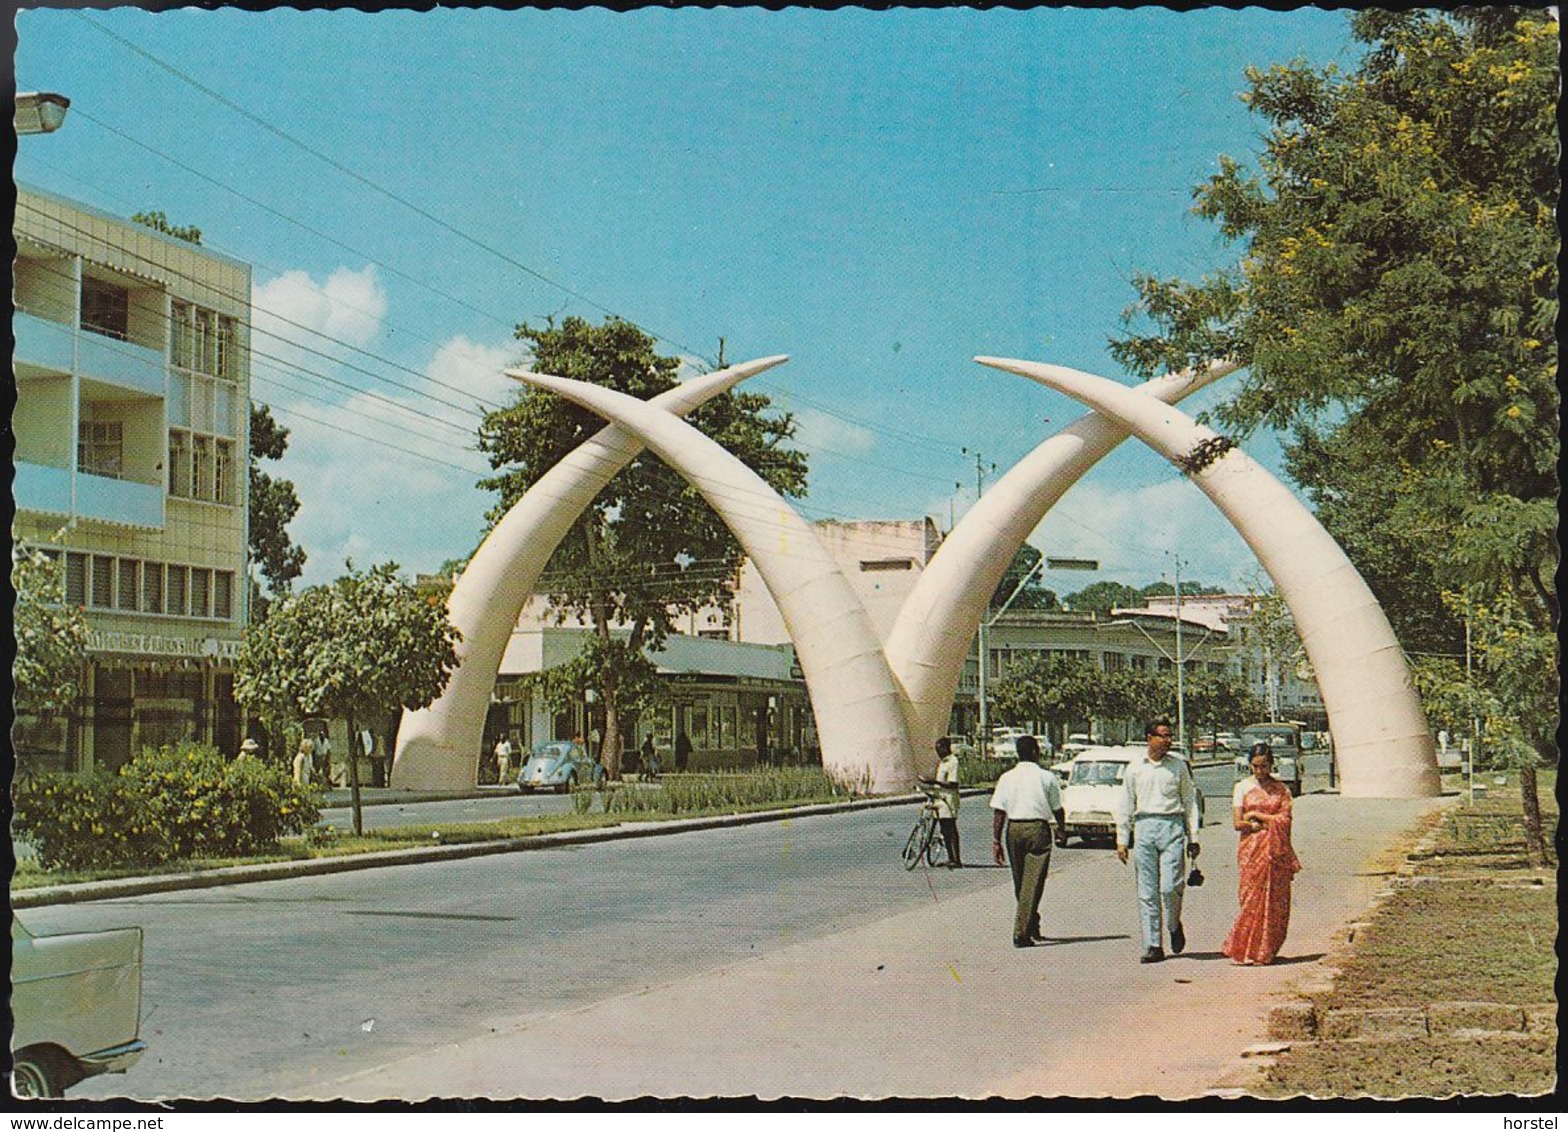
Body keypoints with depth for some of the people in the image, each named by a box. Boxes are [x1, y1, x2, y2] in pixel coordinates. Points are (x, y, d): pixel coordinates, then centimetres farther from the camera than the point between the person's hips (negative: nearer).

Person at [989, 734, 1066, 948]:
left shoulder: (1007, 778, 3)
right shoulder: (1047, 777, -3)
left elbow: (999, 812, -2)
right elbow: (1057, 809, 4)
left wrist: (996, 841, 1)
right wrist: (1062, 828, 23)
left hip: (1013, 829, 3)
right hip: (1038, 828, -3)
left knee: (1020, 883, 17)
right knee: (1033, 883, -2)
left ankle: (1032, 926, 32)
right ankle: (1021, 933, -9)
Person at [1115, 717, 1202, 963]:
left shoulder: (1178, 766, 8)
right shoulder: (1135, 768, 10)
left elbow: (1190, 801, 12)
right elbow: (1125, 805, 13)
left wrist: (1193, 837, 8)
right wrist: (1121, 840, 8)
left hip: (1172, 826, -1)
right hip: (1143, 827, 1)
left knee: (1170, 886, -12)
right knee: (1147, 892, 1)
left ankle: (1174, 925, 18)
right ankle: (1152, 946, 5)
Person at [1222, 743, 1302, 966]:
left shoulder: (1281, 789, 8)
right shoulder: (1242, 787, 4)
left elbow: (1285, 820, -3)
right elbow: (1238, 823, -4)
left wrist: (1256, 815, -4)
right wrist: (1270, 822, -5)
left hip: (1277, 851, 2)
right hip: (1252, 849, -2)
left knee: (1276, 900, -1)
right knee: (1253, 898, -7)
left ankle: (1266, 951, 6)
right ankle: (1247, 950, -2)